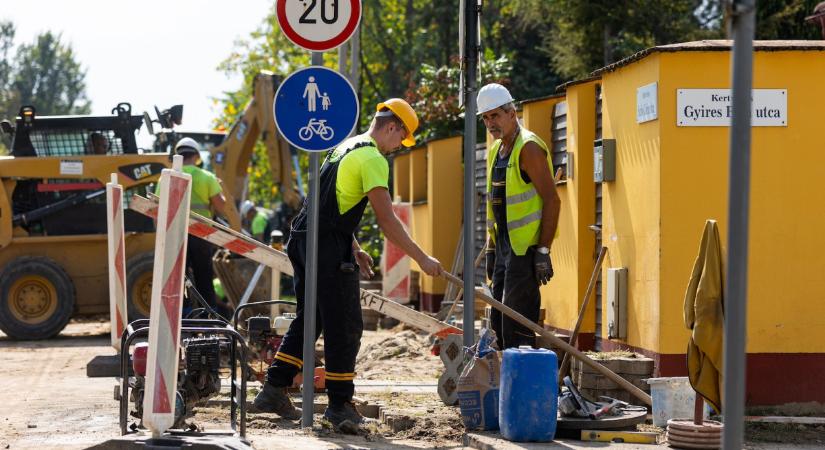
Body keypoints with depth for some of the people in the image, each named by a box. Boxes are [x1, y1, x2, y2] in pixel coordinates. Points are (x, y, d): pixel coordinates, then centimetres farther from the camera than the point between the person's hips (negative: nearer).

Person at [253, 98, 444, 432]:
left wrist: (355, 249, 26)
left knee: (309, 319, 17)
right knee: (344, 327, -3)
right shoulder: (373, 159, -11)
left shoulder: (344, 148, 19)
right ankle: (339, 405, 0)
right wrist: (422, 259, -15)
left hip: (304, 241, 10)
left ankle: (273, 390, 18)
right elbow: (386, 220, -18)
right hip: (329, 247, -10)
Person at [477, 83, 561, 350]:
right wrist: (491, 249, 19)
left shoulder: (528, 147, -12)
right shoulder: (496, 151, 16)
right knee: (499, 321, 11)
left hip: (525, 250, -10)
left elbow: (552, 200, -17)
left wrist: (543, 251, -21)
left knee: (517, 327, -12)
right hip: (504, 248, 10)